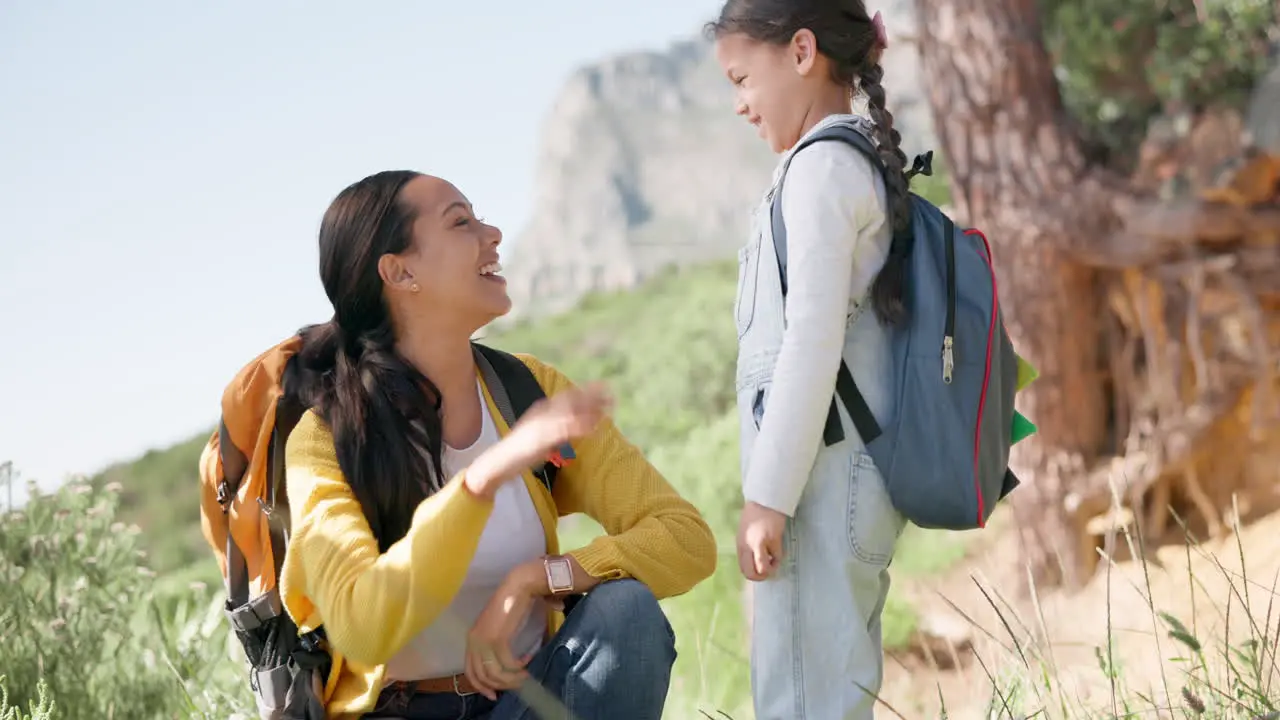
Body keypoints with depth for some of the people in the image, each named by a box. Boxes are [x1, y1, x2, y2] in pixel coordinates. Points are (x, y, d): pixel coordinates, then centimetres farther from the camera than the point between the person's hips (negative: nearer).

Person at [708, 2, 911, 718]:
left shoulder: (823, 165, -10)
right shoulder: (868, 167, 18)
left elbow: (813, 338, -18)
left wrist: (767, 496, -17)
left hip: (822, 475, -10)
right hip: (862, 475, 10)